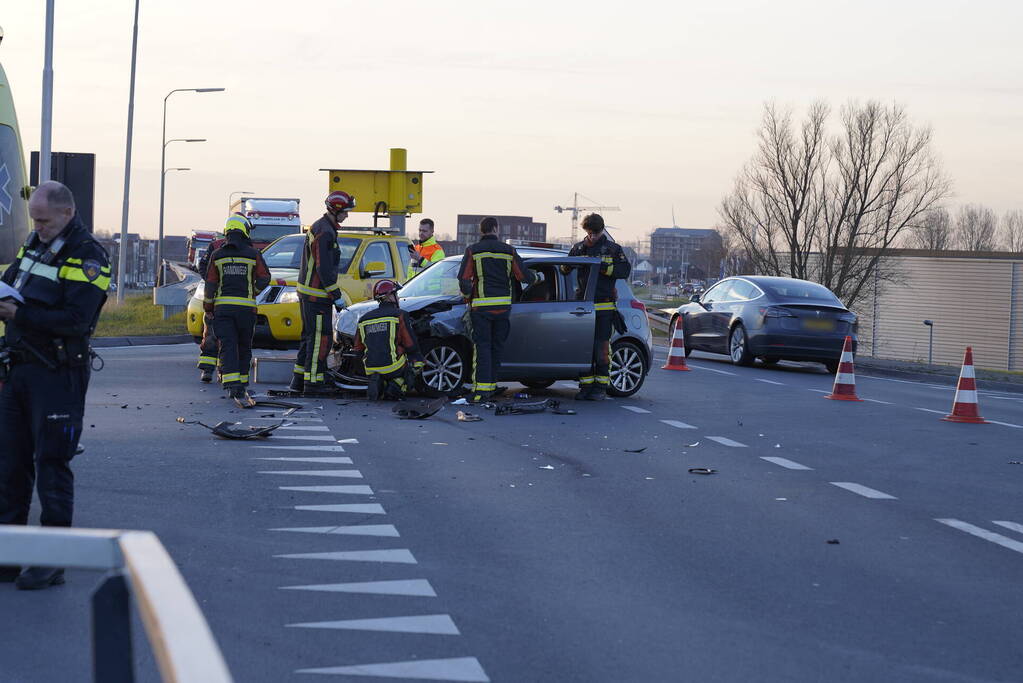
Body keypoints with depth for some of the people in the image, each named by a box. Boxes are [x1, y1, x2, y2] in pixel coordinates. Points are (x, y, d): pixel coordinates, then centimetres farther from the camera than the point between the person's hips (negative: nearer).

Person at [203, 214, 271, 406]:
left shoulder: (217, 255, 4)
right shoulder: (253, 254, -1)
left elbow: (210, 284, 4)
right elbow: (264, 278, 2)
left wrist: (208, 306, 16)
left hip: (223, 306, 1)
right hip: (246, 307, -1)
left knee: (228, 347, -6)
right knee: (244, 347, 13)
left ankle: (233, 387, -21)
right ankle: (241, 384, 20)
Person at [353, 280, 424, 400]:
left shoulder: (364, 319, 11)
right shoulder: (399, 315, -4)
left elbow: (357, 348, 16)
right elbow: (412, 346, -6)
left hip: (371, 370, 5)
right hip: (394, 367, -5)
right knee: (418, 360, 23)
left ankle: (378, 382, 1)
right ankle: (398, 384, -2)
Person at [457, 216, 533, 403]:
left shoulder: (473, 251, 0)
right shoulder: (509, 251, 4)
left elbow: (464, 279, -6)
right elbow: (523, 276, 5)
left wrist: (467, 296, 12)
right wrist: (537, 277, 27)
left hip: (481, 305, -2)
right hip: (503, 305, 2)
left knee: (482, 347, -4)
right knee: (496, 347, 12)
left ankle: (481, 388, -13)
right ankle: (491, 385, 17)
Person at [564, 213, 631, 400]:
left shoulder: (613, 249, 6)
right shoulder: (578, 249, 14)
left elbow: (625, 270, -3)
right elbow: (564, 270, 14)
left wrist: (603, 267, -16)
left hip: (604, 307, -3)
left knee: (602, 347, -4)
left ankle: (601, 387, 0)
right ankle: (586, 386, 8)